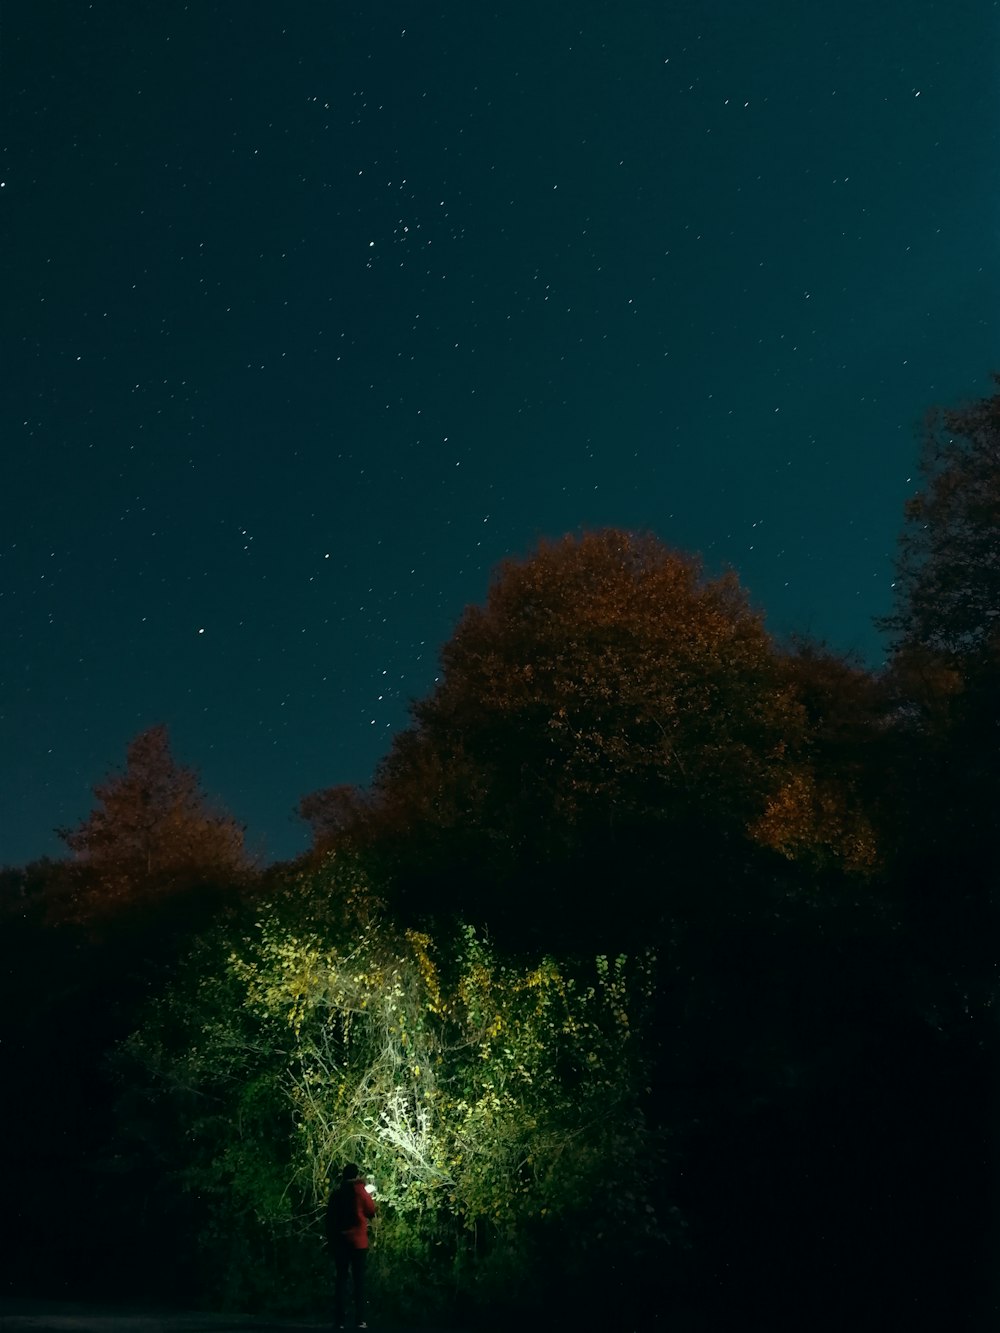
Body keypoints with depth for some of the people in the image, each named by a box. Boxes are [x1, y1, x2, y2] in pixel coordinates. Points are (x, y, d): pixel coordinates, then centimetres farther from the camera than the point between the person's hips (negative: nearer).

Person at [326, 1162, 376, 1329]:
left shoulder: (336, 1193, 3)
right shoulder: (359, 1191, -6)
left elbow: (330, 1218, 5)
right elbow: (371, 1211, 5)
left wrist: (330, 1240, 10)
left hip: (339, 1240, 3)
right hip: (357, 1240, -3)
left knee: (341, 1278, 7)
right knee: (358, 1279, 2)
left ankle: (339, 1320, 3)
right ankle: (359, 1319, -1)